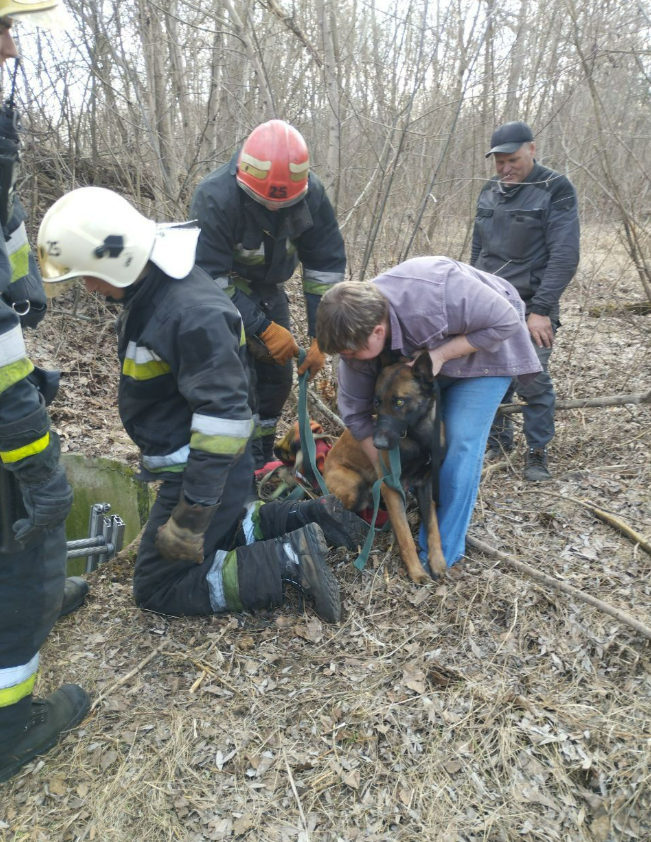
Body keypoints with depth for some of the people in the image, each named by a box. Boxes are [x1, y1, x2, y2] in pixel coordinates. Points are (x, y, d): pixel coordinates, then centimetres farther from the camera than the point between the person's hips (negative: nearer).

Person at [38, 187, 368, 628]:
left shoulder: (193, 314, -30)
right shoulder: (153, 287, 1)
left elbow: (224, 417, -31)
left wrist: (189, 516, -27)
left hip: (206, 470, -10)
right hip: (187, 460, 10)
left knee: (160, 587, 4)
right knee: (215, 534, 27)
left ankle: (292, 558, -2)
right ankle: (310, 518, 20)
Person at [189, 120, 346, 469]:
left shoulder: (311, 194, -19)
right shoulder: (215, 198, -31)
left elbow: (326, 266, -14)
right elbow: (211, 278, -29)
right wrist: (265, 329, -32)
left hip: (268, 288, 5)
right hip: (220, 292, -4)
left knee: (277, 376, 4)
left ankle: (263, 459, 21)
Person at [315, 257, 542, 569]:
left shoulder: (436, 293, -42)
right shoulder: (358, 330, -22)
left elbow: (506, 321, -29)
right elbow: (354, 408, -11)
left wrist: (440, 355, -35)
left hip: (485, 346, -5)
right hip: (427, 355, 5)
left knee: (461, 441, -13)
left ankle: (441, 552, -2)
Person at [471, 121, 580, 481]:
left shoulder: (556, 190, -6)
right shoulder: (490, 190, 11)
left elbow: (564, 256, -12)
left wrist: (541, 309, -18)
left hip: (530, 306, -5)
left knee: (532, 380, -6)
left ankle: (537, 454, 9)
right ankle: (498, 439, 24)